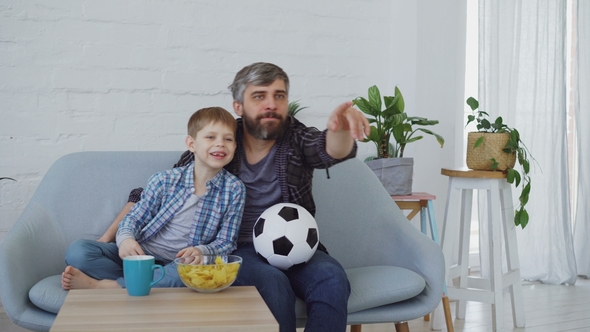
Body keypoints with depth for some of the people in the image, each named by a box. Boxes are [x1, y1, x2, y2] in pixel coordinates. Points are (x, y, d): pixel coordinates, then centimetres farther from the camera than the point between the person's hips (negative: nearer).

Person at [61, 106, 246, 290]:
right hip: (140, 255, 1)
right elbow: (135, 217, 5)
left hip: (179, 264, -1)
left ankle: (99, 286, -28)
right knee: (78, 251, -19)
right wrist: (125, 239, -19)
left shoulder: (234, 190, -2)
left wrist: (202, 251, -22)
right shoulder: (165, 180, -1)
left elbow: (227, 242, 0)